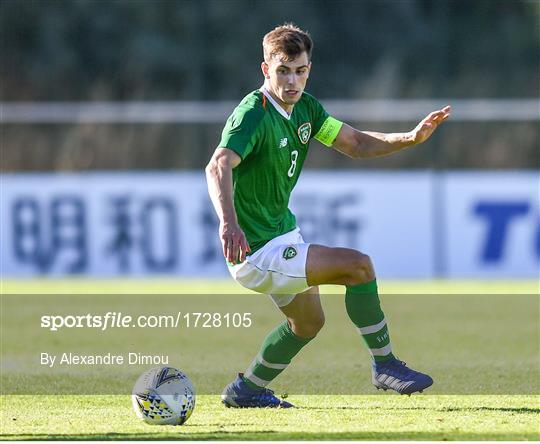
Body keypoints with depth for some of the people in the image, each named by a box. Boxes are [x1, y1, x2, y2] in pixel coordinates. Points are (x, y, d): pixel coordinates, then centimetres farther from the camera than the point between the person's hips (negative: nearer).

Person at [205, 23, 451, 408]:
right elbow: (219, 166, -40)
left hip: (284, 231, 10)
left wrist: (411, 138, -8)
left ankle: (246, 390, 41)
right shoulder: (254, 114, -25)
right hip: (255, 252, -10)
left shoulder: (304, 107, 3)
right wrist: (229, 223, -58)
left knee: (308, 322, 27)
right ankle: (385, 365, -4)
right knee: (358, 265, -18)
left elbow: (355, 144, 9)